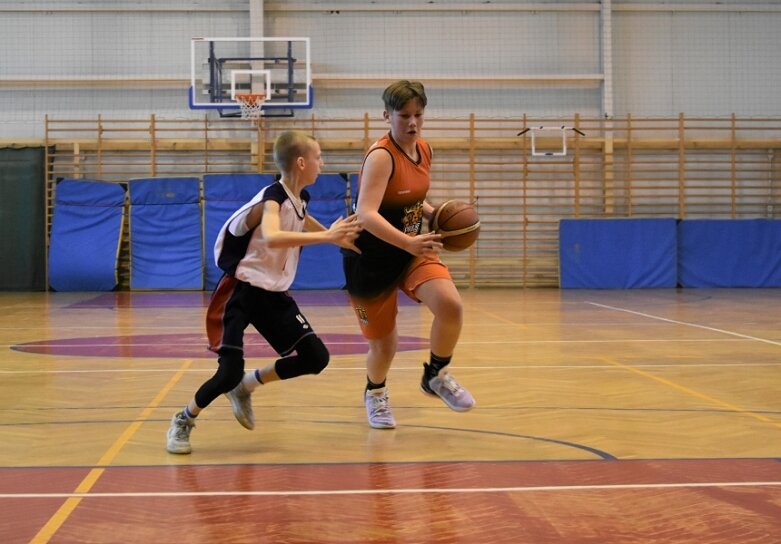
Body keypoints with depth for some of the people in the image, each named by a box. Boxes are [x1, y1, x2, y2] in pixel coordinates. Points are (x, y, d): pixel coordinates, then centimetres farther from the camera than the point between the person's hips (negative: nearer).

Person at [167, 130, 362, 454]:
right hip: (241, 292, -8)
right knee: (230, 372, -16)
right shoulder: (273, 197, -20)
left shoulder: (300, 199, 5)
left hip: (274, 294, 8)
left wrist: (339, 237, 21)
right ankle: (183, 420, 11)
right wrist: (326, 236, -42)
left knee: (315, 358, 1)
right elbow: (272, 238, -42)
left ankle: (246, 386, 19)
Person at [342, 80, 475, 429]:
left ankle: (436, 376, 6)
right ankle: (375, 394, 41)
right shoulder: (381, 155, -22)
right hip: (371, 259, -6)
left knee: (450, 305, -20)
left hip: (412, 251, 6)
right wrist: (408, 242, -47)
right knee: (385, 344, 6)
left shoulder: (424, 150, 1)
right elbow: (366, 214, -34)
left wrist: (437, 215, -1)